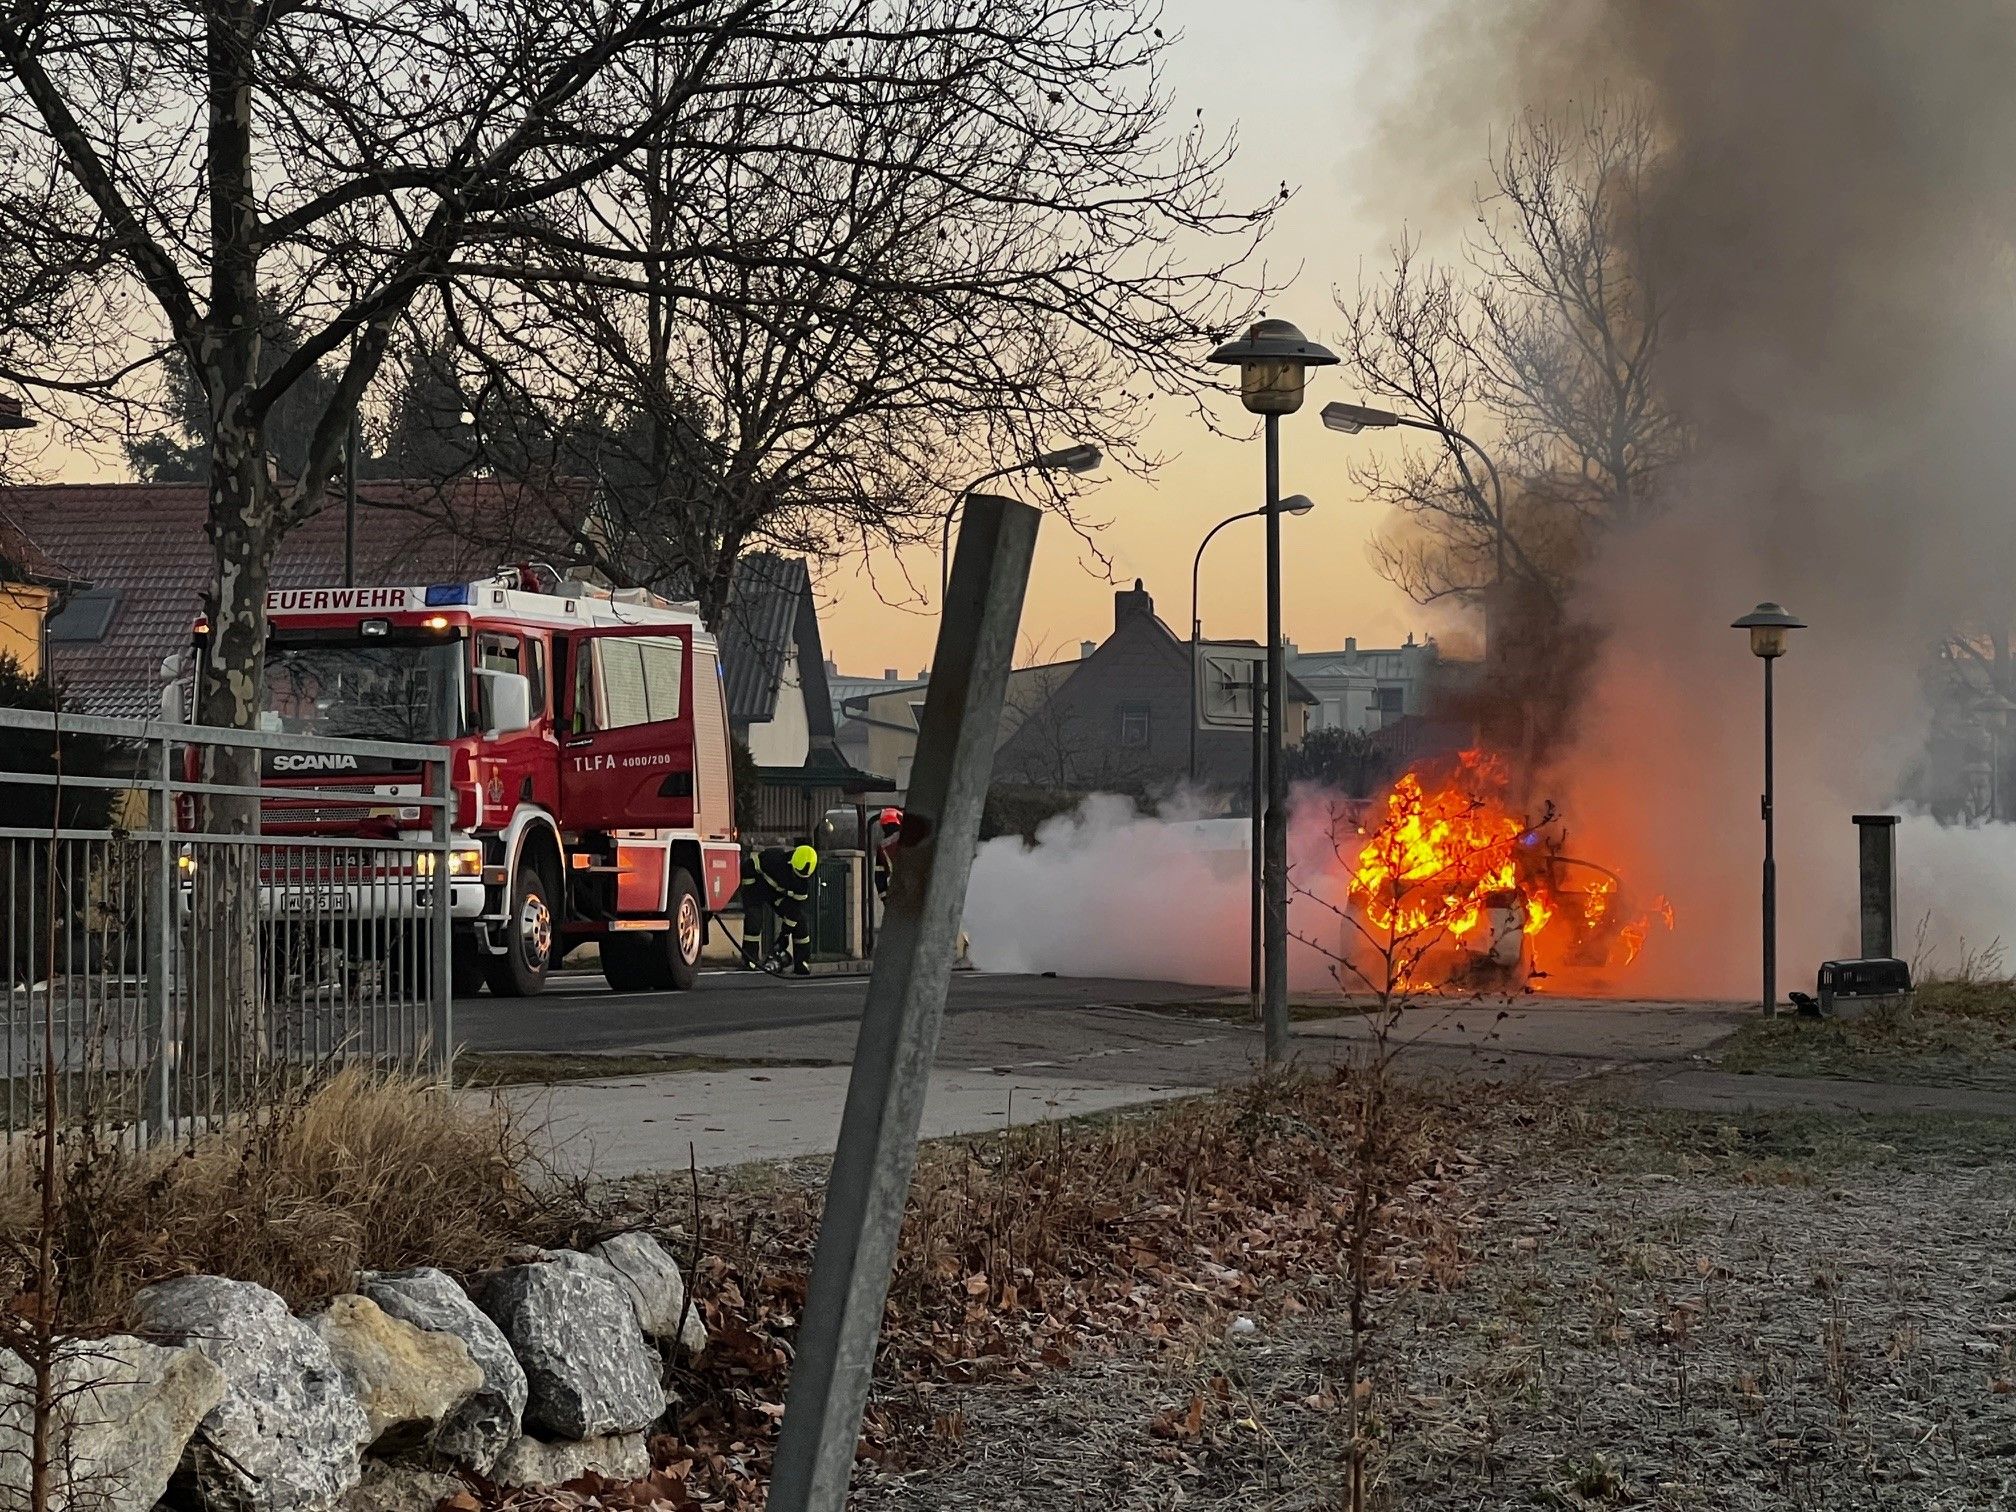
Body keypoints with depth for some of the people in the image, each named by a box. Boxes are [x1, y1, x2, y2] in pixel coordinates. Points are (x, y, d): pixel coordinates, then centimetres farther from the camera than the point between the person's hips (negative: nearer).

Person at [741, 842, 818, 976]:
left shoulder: (804, 880, -20)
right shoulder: (774, 857, -36)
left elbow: (796, 905, -15)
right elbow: (748, 867, -26)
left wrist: (785, 932, -14)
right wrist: (749, 893, -21)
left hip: (779, 893, 4)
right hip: (757, 884, -4)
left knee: (801, 920, -4)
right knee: (754, 919, -25)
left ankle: (801, 962, 5)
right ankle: (749, 959, -17)